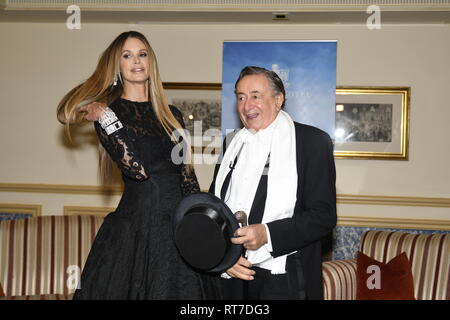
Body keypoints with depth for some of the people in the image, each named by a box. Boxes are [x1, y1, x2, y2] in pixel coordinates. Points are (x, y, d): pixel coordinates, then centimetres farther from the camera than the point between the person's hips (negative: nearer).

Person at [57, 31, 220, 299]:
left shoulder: (172, 115, 12)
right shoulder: (106, 111, -2)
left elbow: (188, 177, 12)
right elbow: (137, 169, -16)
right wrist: (106, 118, -16)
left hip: (179, 227, 5)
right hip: (135, 226, -4)